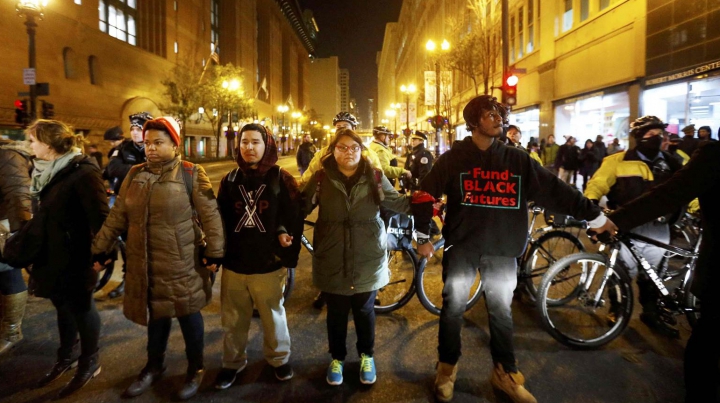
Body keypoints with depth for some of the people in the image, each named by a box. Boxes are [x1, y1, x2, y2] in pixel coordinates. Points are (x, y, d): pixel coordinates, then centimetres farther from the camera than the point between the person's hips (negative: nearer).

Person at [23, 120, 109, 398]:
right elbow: (43, 214, 16)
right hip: (51, 255, 8)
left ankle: (89, 363, 27)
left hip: (74, 258, -8)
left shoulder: (83, 172, -20)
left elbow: (99, 217, -22)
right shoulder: (46, 171, 8)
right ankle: (66, 357, 40)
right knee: (63, 307, 21)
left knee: (81, 307, 8)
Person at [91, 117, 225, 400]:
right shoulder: (135, 175, 7)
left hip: (181, 263, -4)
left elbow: (210, 215, -9)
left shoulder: (191, 174, -8)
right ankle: (154, 366, 41)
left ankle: (196, 369, 29)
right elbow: (117, 216, 10)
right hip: (145, 262, 4)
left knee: (187, 313, 10)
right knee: (156, 313, 19)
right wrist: (99, 248, 9)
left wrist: (214, 252, -12)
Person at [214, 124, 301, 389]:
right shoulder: (230, 179, 7)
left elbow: (294, 215, -4)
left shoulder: (281, 178, -2)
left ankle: (279, 359, 38)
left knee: (273, 316, 15)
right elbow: (221, 218, 5)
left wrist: (284, 233, -21)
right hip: (234, 263, 3)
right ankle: (232, 363, 38)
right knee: (233, 320, 15)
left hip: (269, 263, -2)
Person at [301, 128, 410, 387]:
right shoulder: (321, 177, -5)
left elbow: (397, 202, 2)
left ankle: (367, 356, 41)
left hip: (367, 259, 1)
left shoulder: (375, 177, -3)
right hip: (333, 260, 0)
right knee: (336, 313, 14)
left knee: (364, 310, 16)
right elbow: (301, 206, -7)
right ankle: (337, 358, 39)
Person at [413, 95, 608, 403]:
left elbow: (555, 190, 2)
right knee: (453, 308, 7)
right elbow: (425, 195, 0)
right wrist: (423, 237, 0)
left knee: (501, 311, 12)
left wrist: (594, 215, 2)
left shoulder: (518, 160, 3)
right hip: (461, 245, -2)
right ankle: (447, 367, 28)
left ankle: (505, 373, 31)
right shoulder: (453, 158, -2)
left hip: (502, 248, 2)